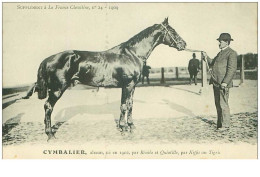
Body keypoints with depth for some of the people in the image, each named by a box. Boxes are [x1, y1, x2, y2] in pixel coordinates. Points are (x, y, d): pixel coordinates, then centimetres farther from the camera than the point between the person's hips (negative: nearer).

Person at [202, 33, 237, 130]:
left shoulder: (232, 53, -8)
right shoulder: (220, 53, 20)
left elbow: (232, 69, -16)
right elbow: (212, 64, 25)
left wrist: (225, 82, -22)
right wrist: (206, 57, 8)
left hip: (223, 83, -9)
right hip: (216, 83, 9)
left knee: (223, 104, -3)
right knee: (218, 104, 13)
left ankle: (225, 125, 6)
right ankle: (220, 123, 22)